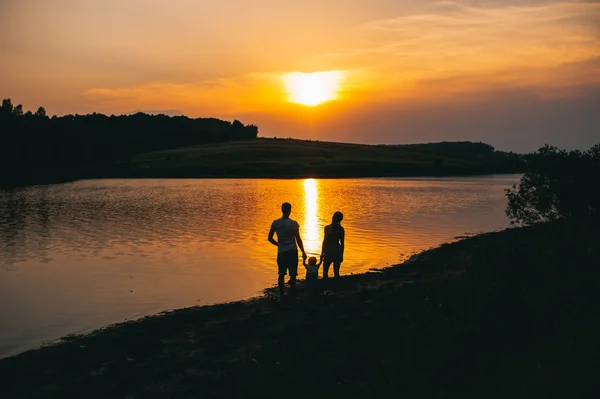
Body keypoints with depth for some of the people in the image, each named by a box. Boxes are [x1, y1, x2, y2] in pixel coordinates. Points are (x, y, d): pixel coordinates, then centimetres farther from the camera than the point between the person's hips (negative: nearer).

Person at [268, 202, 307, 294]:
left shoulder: (275, 223, -4)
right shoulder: (293, 224, -11)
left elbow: (270, 238, 3)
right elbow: (298, 240, -8)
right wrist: (303, 252, 2)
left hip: (281, 252, 3)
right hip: (292, 252, -2)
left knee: (281, 274, 14)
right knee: (293, 275, 5)